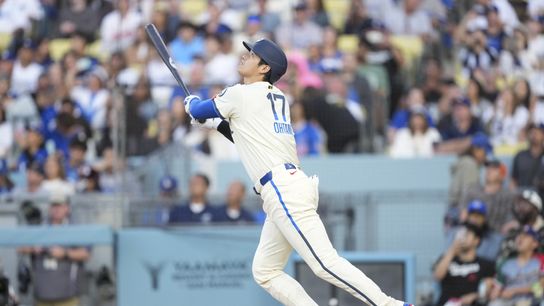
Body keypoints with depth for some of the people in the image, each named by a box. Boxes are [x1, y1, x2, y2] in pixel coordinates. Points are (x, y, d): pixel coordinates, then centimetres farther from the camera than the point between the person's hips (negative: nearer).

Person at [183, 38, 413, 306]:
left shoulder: (241, 95, -1)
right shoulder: (277, 97, 22)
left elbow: (197, 111, 16)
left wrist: (191, 103, 37)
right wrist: (217, 123, 32)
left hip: (282, 191, -9)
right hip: (287, 190, 9)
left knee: (325, 263, -18)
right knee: (264, 272, 11)